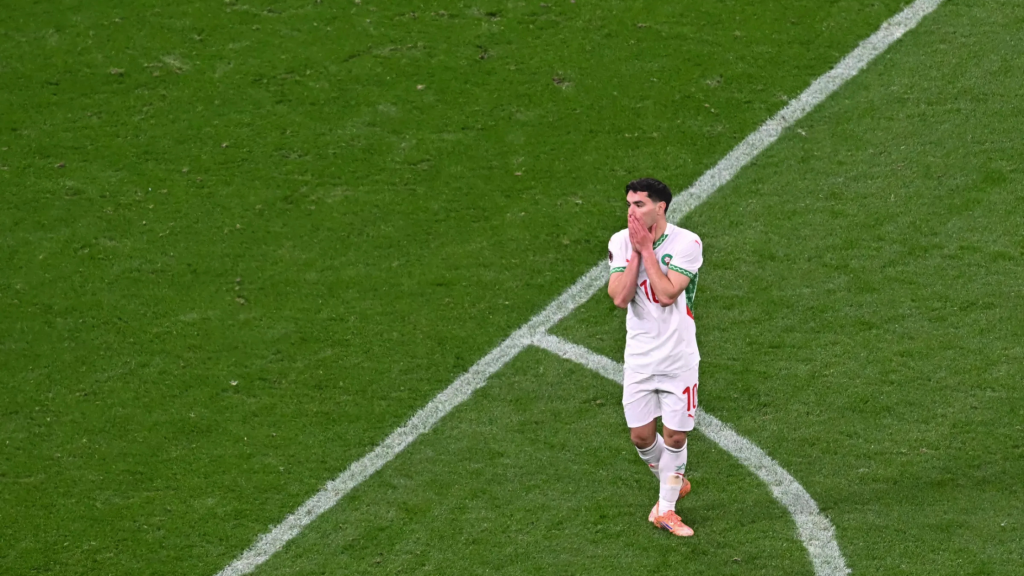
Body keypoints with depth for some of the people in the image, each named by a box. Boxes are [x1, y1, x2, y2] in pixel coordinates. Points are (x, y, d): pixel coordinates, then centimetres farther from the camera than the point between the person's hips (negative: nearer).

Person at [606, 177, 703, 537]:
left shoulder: (687, 243, -13)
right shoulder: (620, 242, -3)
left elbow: (667, 293, -23)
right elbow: (620, 297, -14)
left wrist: (646, 248, -19)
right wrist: (635, 252, -17)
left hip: (678, 357, -3)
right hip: (639, 356, 3)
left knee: (675, 435, 3)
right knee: (641, 435, 6)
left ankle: (666, 508, 20)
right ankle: (675, 484, 35)